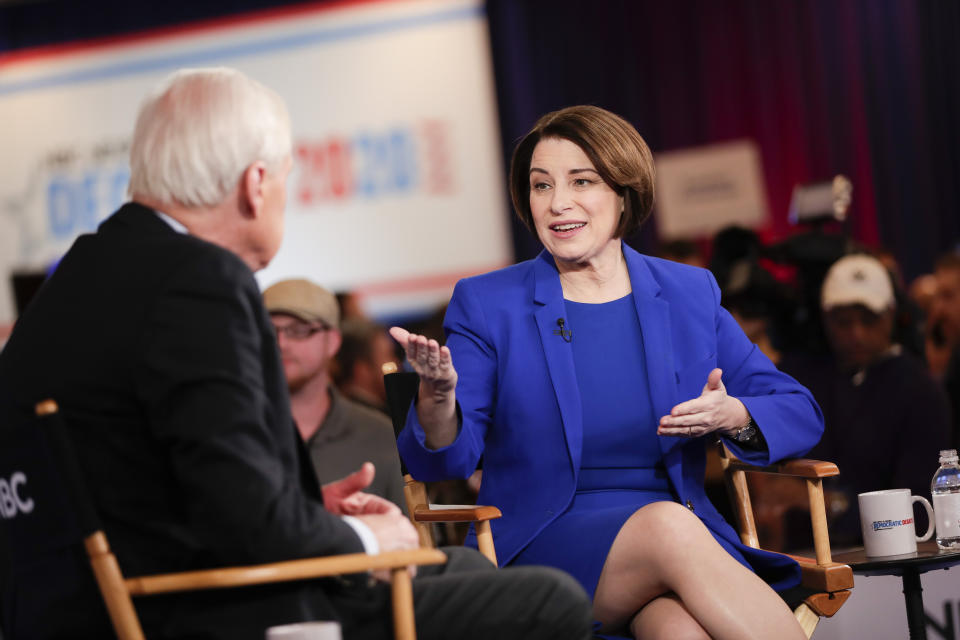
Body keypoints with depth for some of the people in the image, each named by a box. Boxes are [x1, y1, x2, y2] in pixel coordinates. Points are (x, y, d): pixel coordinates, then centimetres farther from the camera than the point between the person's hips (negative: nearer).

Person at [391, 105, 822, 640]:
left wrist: (735, 416, -10)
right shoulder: (487, 305, 6)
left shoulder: (690, 294, 12)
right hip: (544, 548, -1)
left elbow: (800, 413, 13)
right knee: (667, 525, -34)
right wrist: (438, 397, -26)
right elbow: (442, 461, -2)